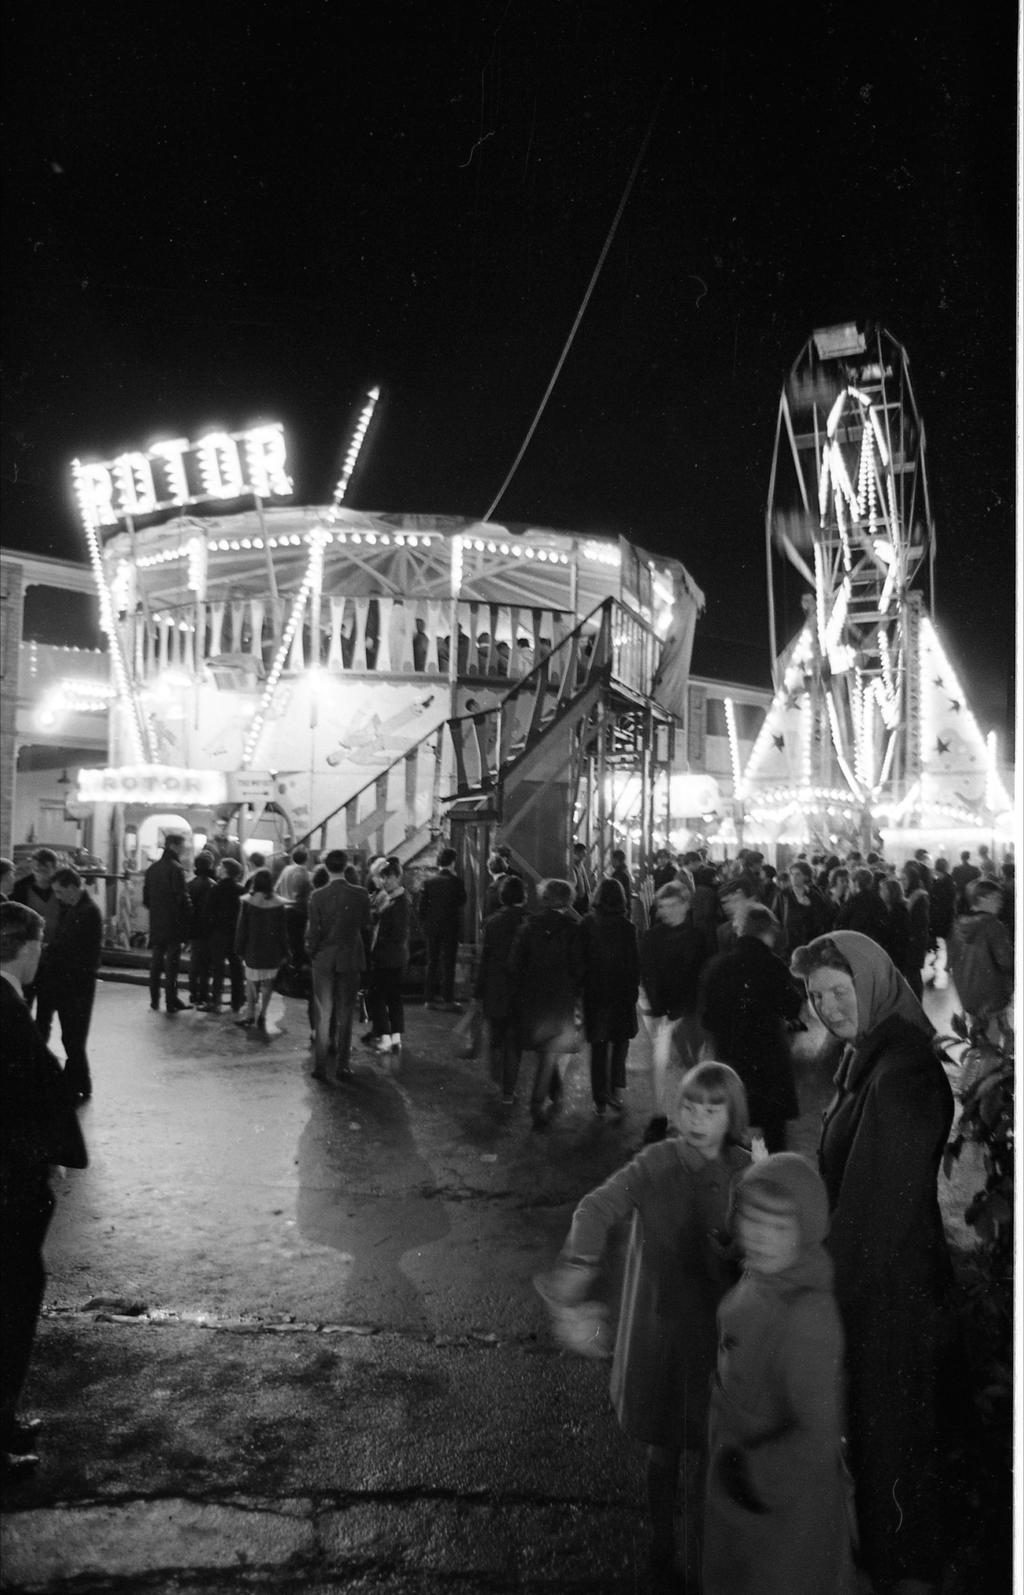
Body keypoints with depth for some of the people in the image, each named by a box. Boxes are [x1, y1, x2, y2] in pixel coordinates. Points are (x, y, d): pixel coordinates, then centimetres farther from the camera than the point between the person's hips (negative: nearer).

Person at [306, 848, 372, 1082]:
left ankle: (320, 1065, 6)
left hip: (324, 960, 0)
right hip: (351, 960, 0)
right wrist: (365, 955, 8)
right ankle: (342, 1064, 15)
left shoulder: (317, 896, -10)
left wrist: (311, 953, 9)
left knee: (322, 1014, 8)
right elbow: (366, 927, -4)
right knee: (345, 1014, 10)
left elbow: (312, 931, -8)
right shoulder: (361, 894, -8)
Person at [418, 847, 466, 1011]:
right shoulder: (455, 880, -12)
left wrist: (423, 923, 11)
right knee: (448, 962, 1)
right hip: (450, 926, -4)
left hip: (431, 925, 4)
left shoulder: (429, 880, -1)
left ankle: (430, 997, 16)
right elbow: (463, 899, -1)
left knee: (432, 962, 12)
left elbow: (422, 904, 0)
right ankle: (448, 999, 0)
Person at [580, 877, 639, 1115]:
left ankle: (601, 1101, 12)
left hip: (594, 993, 1)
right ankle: (616, 1089, 0)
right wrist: (634, 988, 6)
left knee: (599, 1046, 9)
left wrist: (580, 987, 7)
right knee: (620, 1040, 17)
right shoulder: (627, 926, -9)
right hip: (622, 993, 0)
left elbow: (581, 959, -2)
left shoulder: (587, 924, -6)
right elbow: (634, 962, -6)